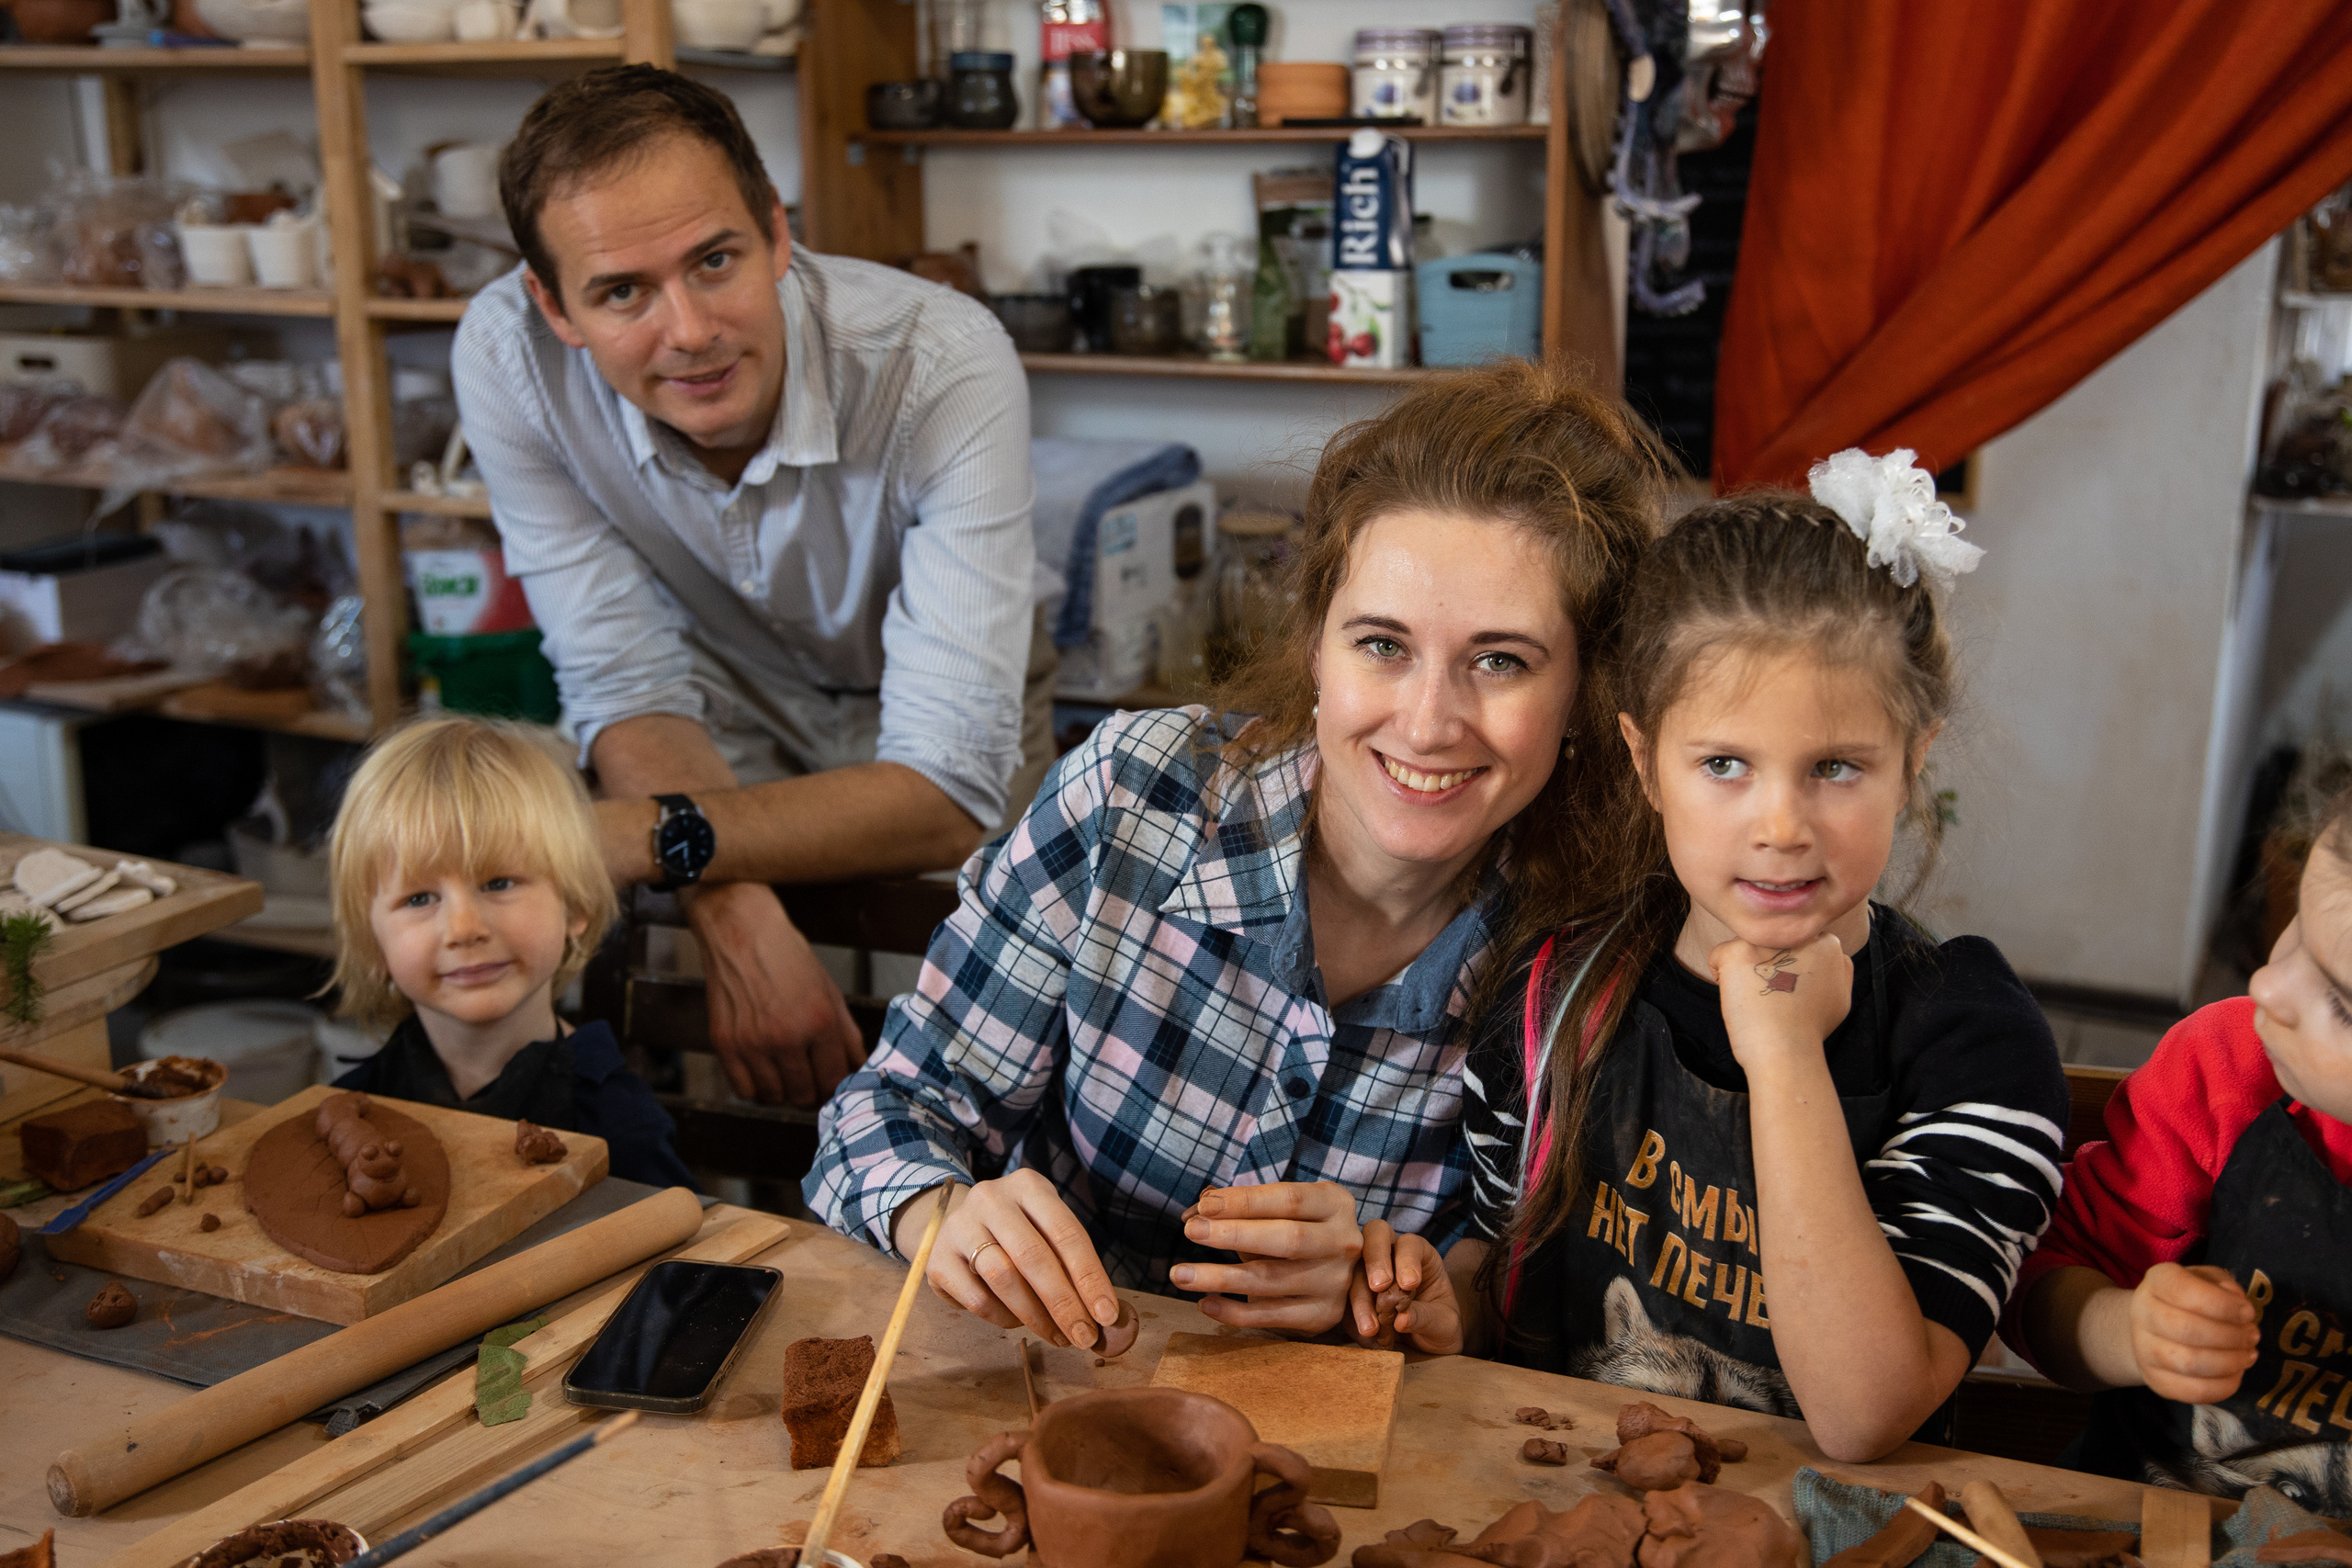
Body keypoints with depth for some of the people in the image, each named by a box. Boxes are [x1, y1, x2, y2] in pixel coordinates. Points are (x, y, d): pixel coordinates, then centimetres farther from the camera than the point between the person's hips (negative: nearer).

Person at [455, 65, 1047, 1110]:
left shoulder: (947, 366, -34)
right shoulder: (507, 356, -25)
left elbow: (948, 791, -36)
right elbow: (630, 683, -21)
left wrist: (656, 837, -45)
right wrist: (736, 918, -39)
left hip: (915, 727, -1)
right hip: (725, 725, 2)